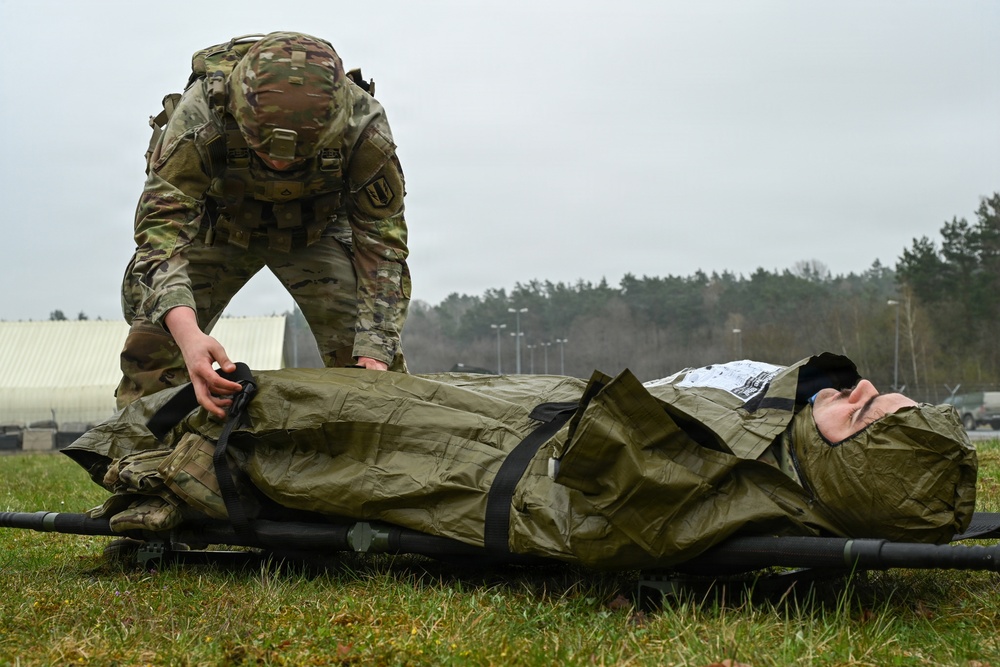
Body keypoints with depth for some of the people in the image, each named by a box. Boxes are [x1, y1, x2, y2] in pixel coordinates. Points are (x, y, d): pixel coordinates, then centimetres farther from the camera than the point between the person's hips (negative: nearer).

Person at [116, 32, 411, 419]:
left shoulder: (364, 128, -35)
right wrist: (188, 334, -61)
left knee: (372, 361, -13)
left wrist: (374, 356, -41)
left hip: (316, 227, 0)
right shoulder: (200, 116, -38)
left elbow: (381, 244, -29)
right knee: (154, 348, -12)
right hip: (217, 223, 0)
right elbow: (163, 226, -43)